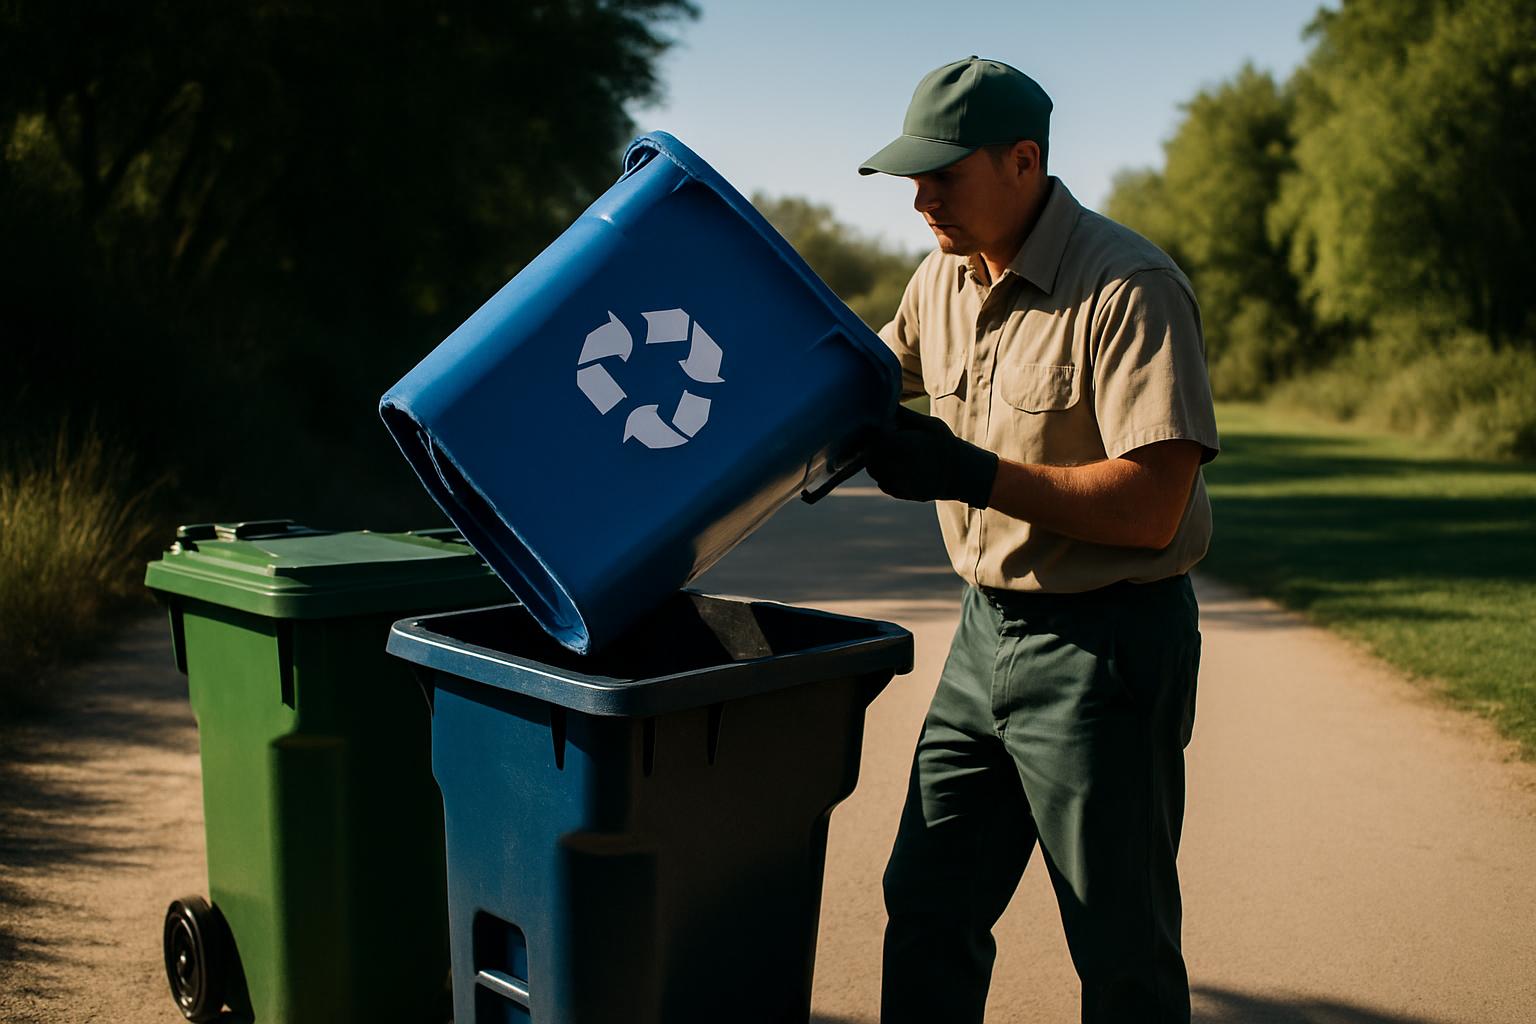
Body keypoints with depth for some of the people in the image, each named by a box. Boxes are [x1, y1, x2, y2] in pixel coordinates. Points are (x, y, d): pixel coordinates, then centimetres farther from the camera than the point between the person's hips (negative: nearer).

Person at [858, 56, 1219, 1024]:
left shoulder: (1131, 287, -19)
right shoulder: (946, 275, 6)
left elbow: (1149, 508, -25)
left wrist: (969, 473, -24)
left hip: (1106, 645, -7)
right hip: (987, 630, 8)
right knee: (926, 907, 14)